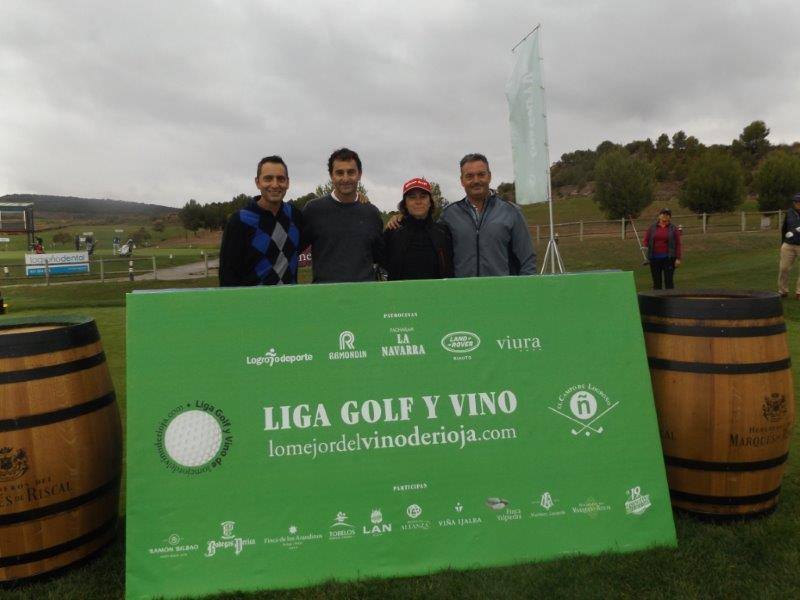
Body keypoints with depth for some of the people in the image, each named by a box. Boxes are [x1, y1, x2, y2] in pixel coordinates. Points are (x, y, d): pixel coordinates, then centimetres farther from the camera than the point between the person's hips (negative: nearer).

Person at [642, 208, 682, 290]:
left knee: (669, 280, -2)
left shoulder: (673, 229, 3)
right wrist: (647, 246, -9)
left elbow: (678, 244, 0)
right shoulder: (652, 228, 8)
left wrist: (678, 258, -6)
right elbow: (645, 240, 12)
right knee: (656, 281, 6)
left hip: (668, 258, -2)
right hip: (654, 258, 2)